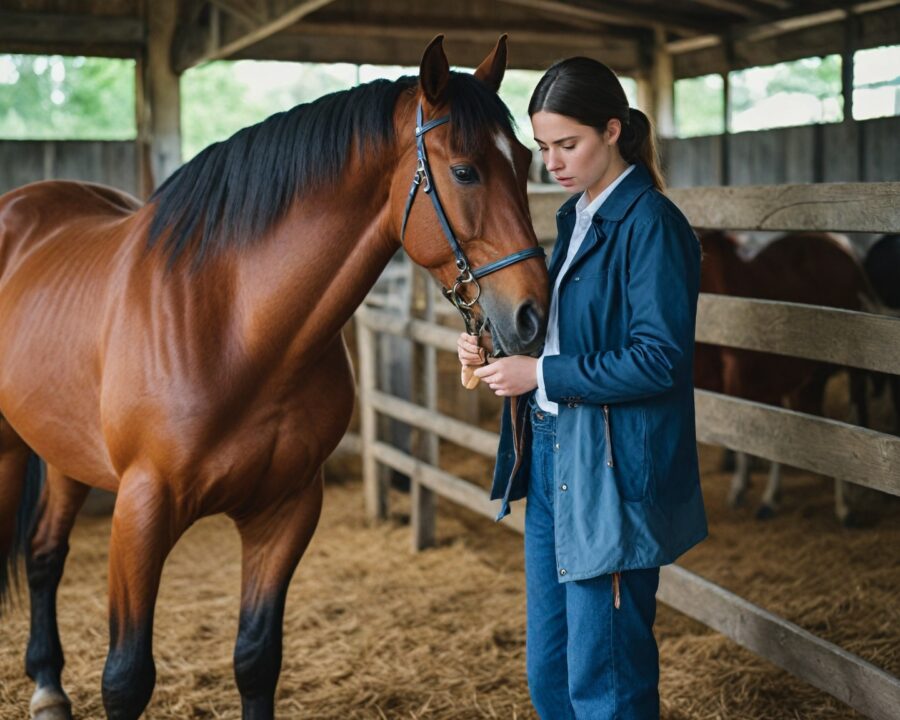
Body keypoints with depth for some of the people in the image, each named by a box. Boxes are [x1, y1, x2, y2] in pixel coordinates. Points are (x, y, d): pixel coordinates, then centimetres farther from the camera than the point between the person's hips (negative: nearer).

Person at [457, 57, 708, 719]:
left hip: (612, 473, -9)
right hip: (551, 458, 9)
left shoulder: (650, 224, -14)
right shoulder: (578, 217, 13)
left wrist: (544, 374, -19)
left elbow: (659, 360, -21)